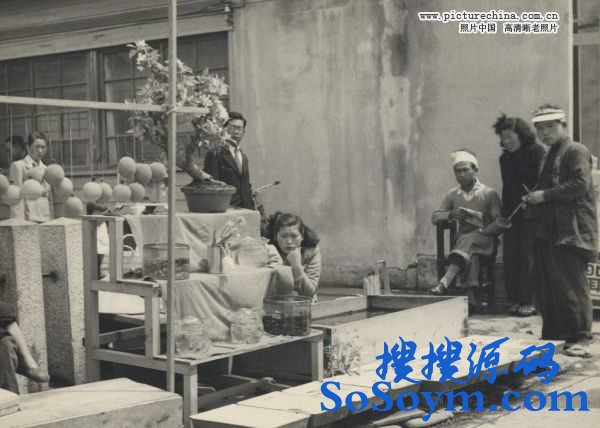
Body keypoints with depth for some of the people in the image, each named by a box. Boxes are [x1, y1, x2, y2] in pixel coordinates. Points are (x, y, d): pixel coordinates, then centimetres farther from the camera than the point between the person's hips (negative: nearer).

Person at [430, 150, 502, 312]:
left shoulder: (489, 194, 2)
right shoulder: (452, 195, 14)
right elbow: (434, 217, 10)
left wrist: (482, 231, -20)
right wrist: (451, 214, -11)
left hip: (484, 239, -3)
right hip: (462, 240, 3)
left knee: (467, 240, -39)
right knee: (471, 255, -35)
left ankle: (444, 282, -58)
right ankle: (472, 298, -46)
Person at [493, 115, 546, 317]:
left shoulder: (536, 152, -4)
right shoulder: (505, 158, 15)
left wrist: (531, 201, -17)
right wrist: (504, 215, 11)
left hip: (530, 215, -6)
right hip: (511, 215, 6)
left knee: (528, 257, -7)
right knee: (510, 257, 2)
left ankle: (529, 302, -2)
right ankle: (515, 300, 8)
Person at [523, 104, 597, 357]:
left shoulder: (576, 151, -6)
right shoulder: (548, 157, 22)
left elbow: (580, 184, -19)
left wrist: (544, 195, -16)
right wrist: (533, 199, 10)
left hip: (571, 232, -9)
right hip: (548, 232, 9)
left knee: (571, 286, -11)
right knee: (548, 286, 11)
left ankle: (579, 338, -7)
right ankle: (551, 336, 18)